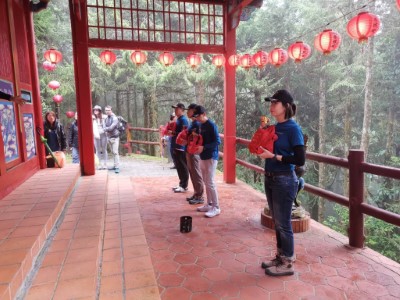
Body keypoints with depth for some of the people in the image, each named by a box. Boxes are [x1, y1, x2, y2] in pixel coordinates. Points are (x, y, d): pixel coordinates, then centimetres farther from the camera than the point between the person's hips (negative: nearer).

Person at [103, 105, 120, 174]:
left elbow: (111, 128, -20)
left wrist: (106, 129, -4)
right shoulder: (106, 118, 9)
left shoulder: (114, 118, -13)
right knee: (113, 152, 11)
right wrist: (108, 129, -11)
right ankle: (115, 165, 18)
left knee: (115, 152, -8)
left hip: (115, 137, -6)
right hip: (109, 137, 6)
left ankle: (117, 167, -8)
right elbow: (104, 127, 8)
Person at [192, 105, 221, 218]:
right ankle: (209, 204, 23)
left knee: (210, 182, -6)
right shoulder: (201, 125, 11)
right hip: (203, 157, 8)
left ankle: (216, 207, 2)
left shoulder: (211, 125, -14)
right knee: (206, 182, 12)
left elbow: (217, 141, -18)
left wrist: (203, 147, -23)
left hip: (211, 157, -8)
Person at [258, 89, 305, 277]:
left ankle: (287, 264, 20)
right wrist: (262, 149, -1)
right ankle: (280, 257, 32)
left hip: (284, 181, -8)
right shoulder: (274, 127, 8)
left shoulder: (293, 128, -13)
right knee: (277, 222, 17)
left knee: (283, 223, 4)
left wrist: (274, 156, -20)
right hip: (270, 179, 8)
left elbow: (300, 160, -17)